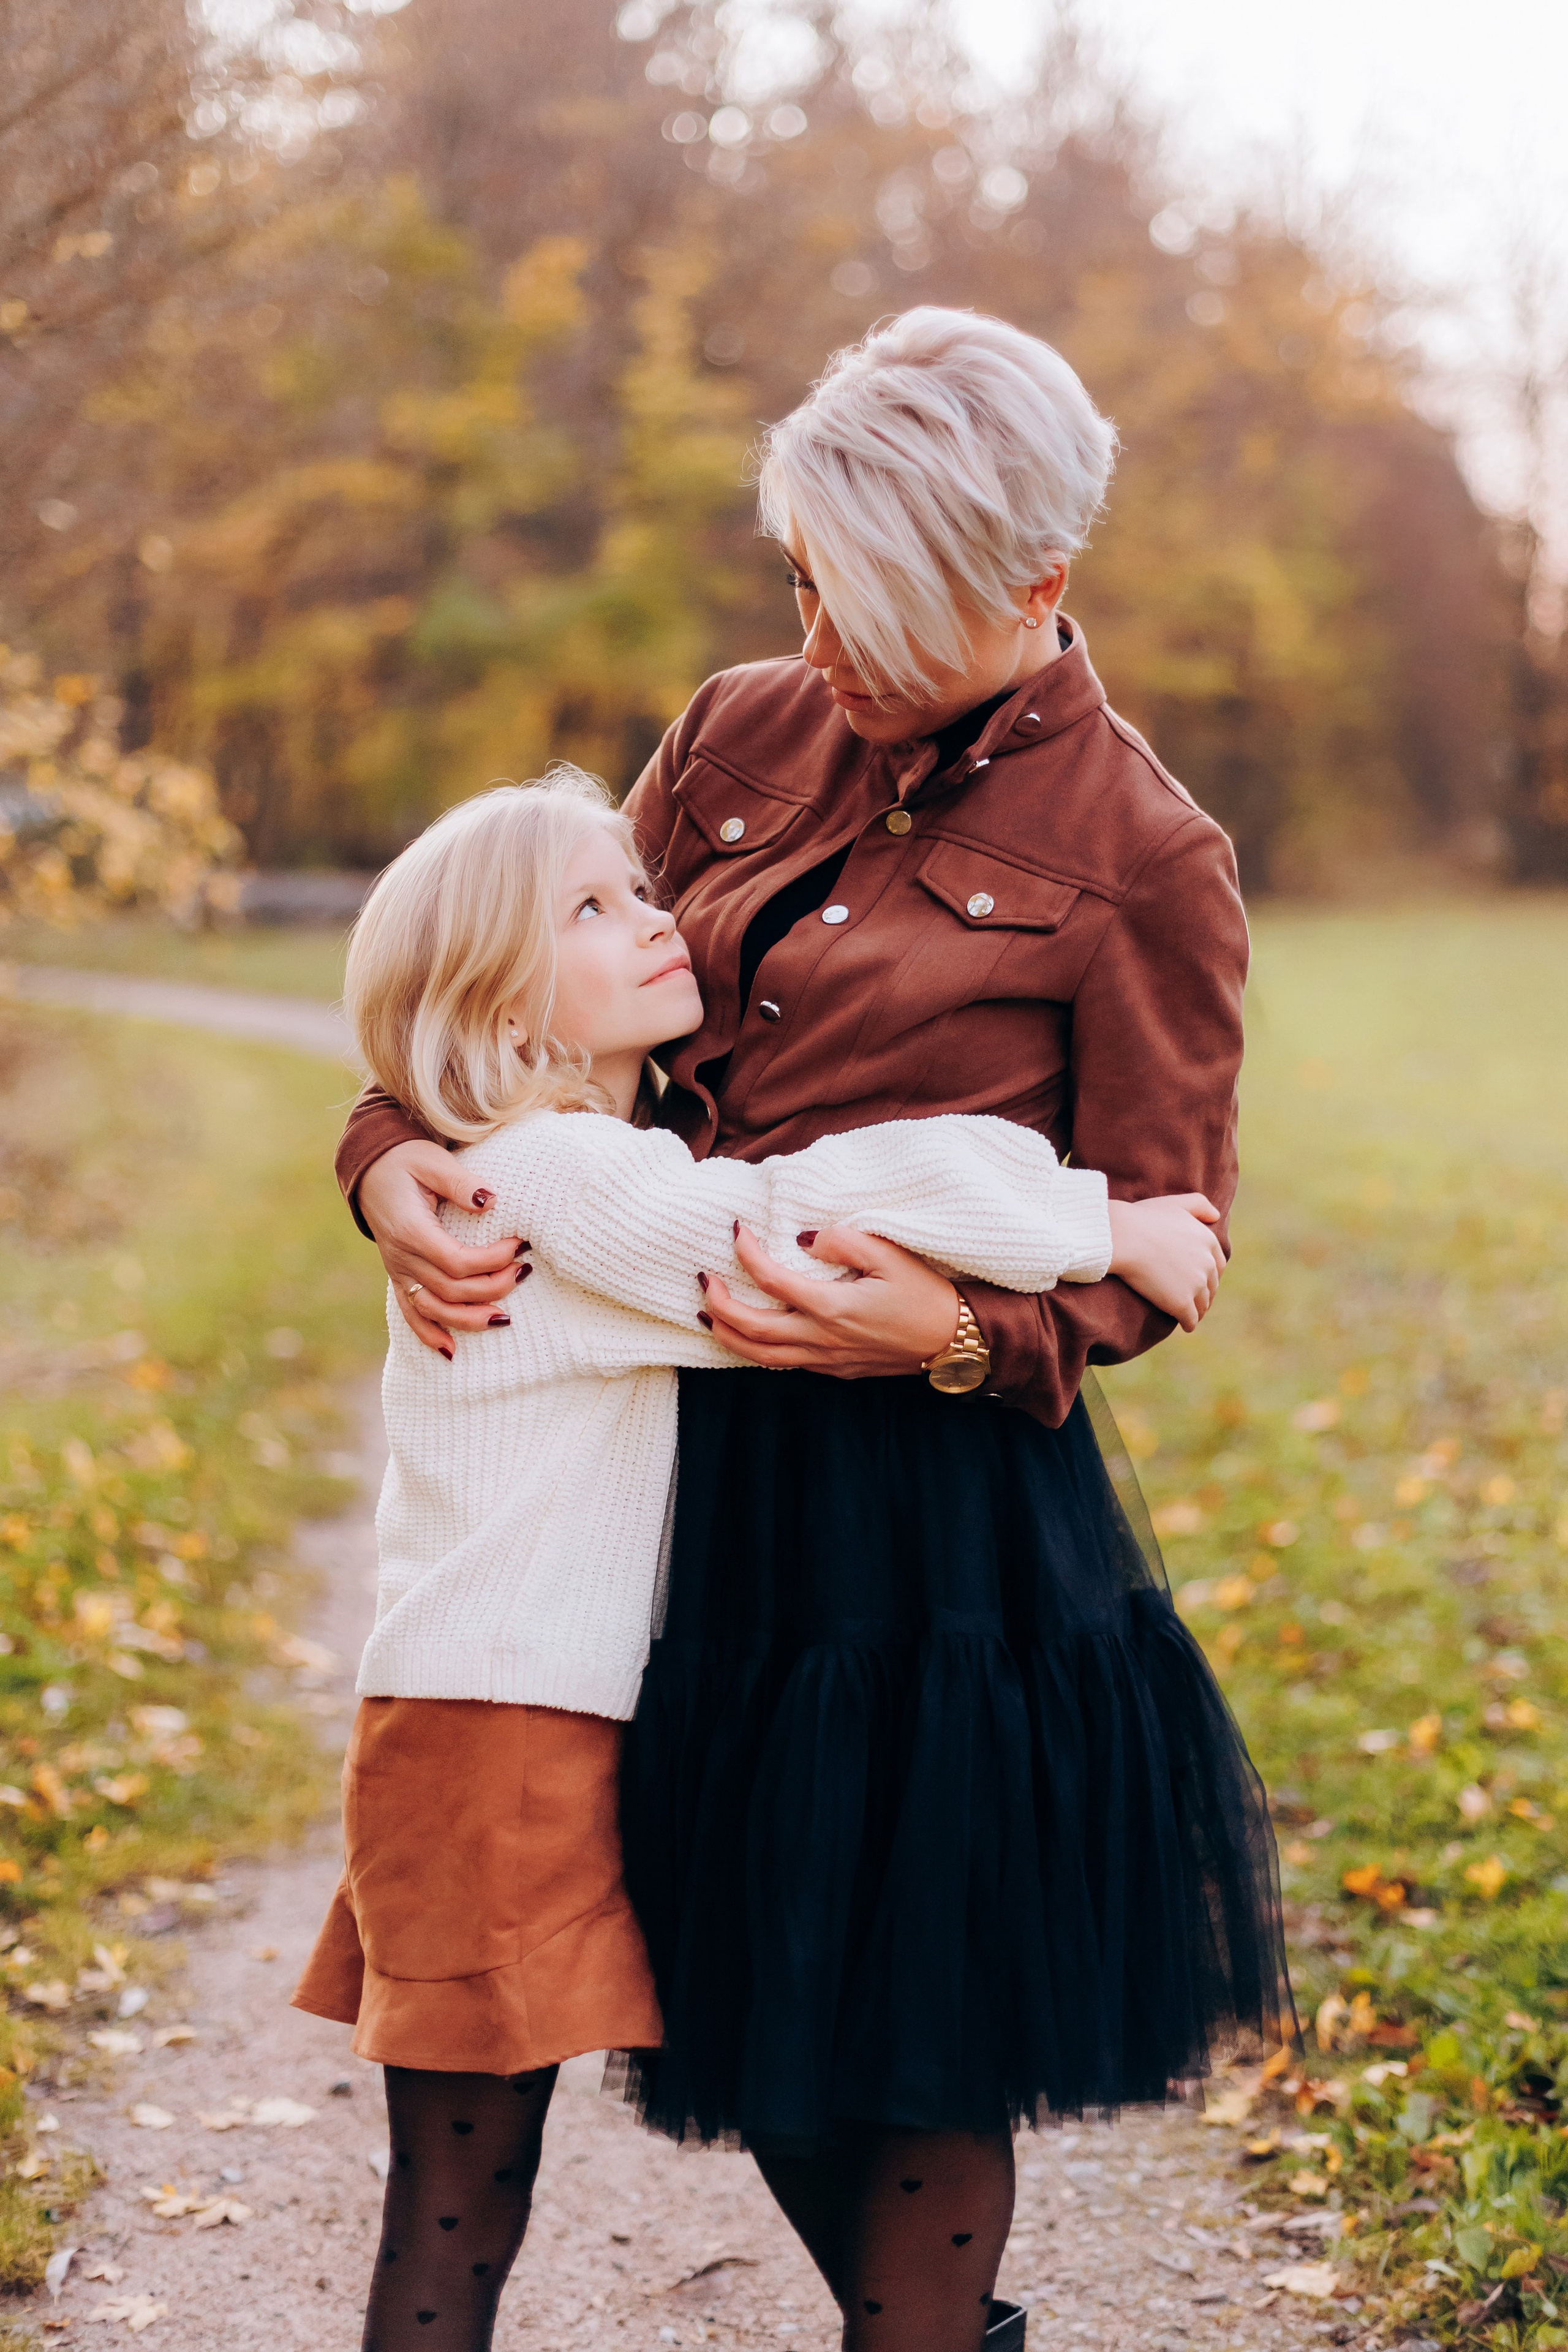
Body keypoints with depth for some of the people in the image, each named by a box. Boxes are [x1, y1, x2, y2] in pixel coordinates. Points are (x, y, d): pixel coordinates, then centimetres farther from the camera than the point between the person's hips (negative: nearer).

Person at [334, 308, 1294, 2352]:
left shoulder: (1144, 863, -6)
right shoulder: (743, 742, 8)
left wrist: (949, 1333, -23)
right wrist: (403, 1148, -8)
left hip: (938, 1487, -5)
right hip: (694, 1454, 6)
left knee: (904, 2008, 4)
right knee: (747, 1989, 16)